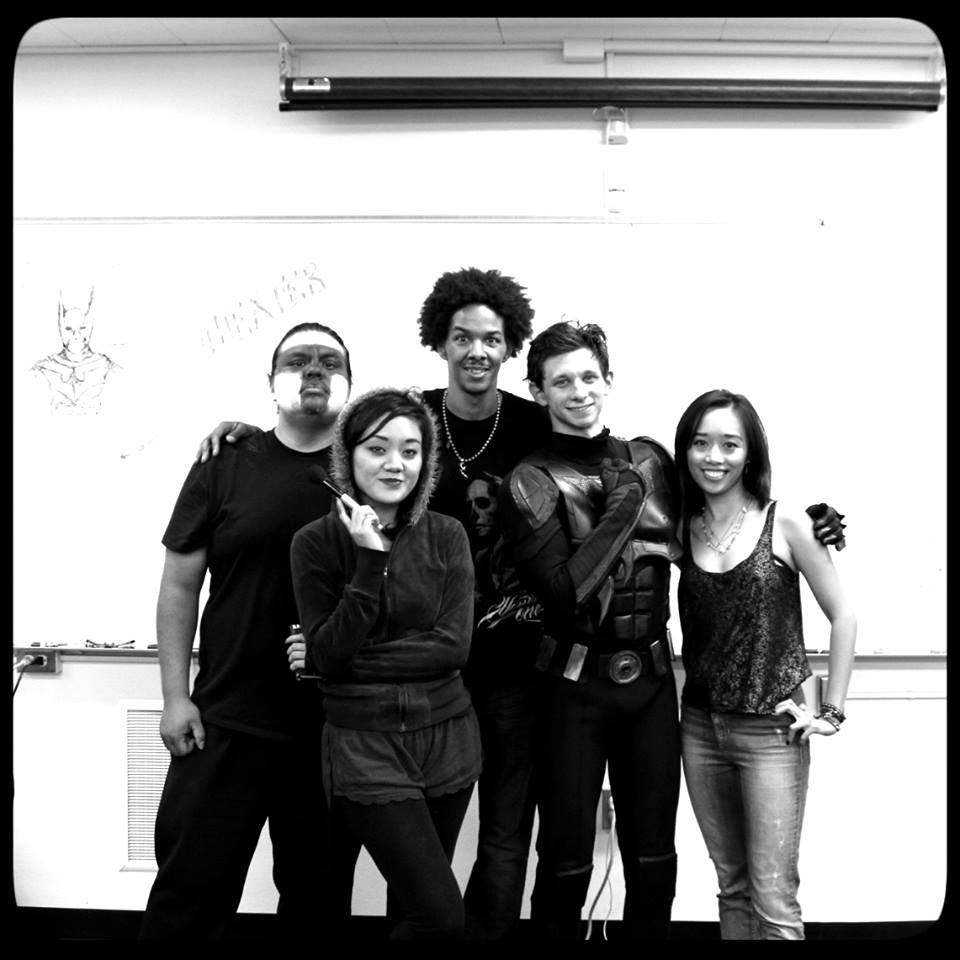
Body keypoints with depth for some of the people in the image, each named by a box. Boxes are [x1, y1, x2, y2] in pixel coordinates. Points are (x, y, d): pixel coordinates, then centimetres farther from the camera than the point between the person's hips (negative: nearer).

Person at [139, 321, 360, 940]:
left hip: (338, 727, 1)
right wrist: (176, 697, -2)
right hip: (226, 724, -1)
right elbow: (180, 587, 3)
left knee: (320, 897, 14)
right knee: (191, 890, 7)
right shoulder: (224, 468, 1)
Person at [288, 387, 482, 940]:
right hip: (365, 743, -3)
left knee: (415, 904, 14)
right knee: (443, 917, -8)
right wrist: (371, 560, -18)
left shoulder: (446, 536, 1)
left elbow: (454, 646, -7)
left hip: (447, 735, 3)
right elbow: (327, 655, -12)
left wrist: (348, 660, -11)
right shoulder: (317, 541, -5)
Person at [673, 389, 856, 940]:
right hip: (700, 727, 4)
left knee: (773, 900, 0)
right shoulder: (684, 529, 3)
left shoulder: (785, 524, -7)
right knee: (732, 886, 17)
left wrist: (833, 712, -4)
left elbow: (843, 617, -3)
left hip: (771, 730, -4)